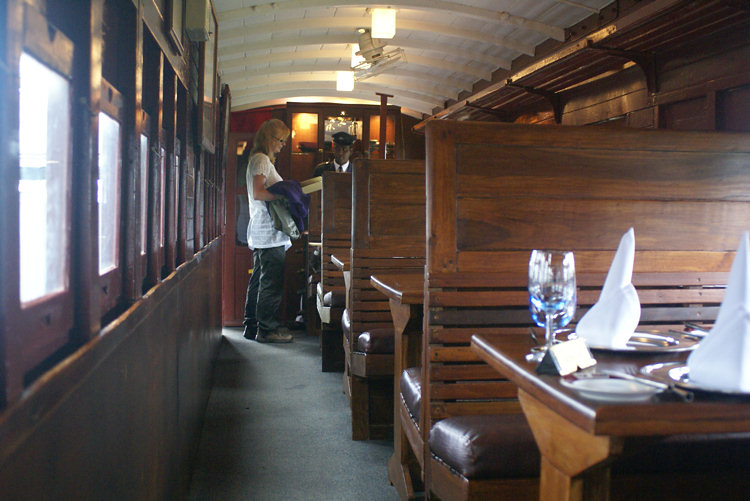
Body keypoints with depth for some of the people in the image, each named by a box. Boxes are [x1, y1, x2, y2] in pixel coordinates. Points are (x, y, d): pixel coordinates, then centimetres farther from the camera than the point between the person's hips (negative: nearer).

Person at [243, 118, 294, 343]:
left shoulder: (259, 159, 21)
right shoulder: (262, 159, -10)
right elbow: (258, 193, -20)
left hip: (262, 232, 11)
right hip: (269, 232, -11)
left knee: (259, 280, 13)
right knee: (272, 282, -8)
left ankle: (252, 327, 18)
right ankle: (267, 329, -4)